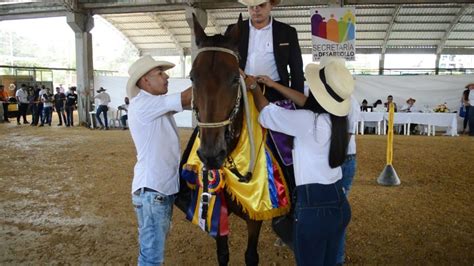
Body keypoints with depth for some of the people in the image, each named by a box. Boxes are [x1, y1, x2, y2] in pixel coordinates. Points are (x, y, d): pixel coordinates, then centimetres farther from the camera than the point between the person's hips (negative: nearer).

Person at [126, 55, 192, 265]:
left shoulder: (157, 105, 12)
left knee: (155, 249, 21)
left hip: (165, 187, 9)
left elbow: (185, 102, 8)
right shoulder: (142, 105, -16)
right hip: (151, 191, -9)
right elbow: (187, 98, -20)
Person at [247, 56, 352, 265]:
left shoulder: (307, 121, -20)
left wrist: (254, 87, 12)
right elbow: (307, 102, 16)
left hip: (313, 208, -7)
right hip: (339, 204, 7)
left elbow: (267, 112, -7)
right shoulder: (337, 118, 1)